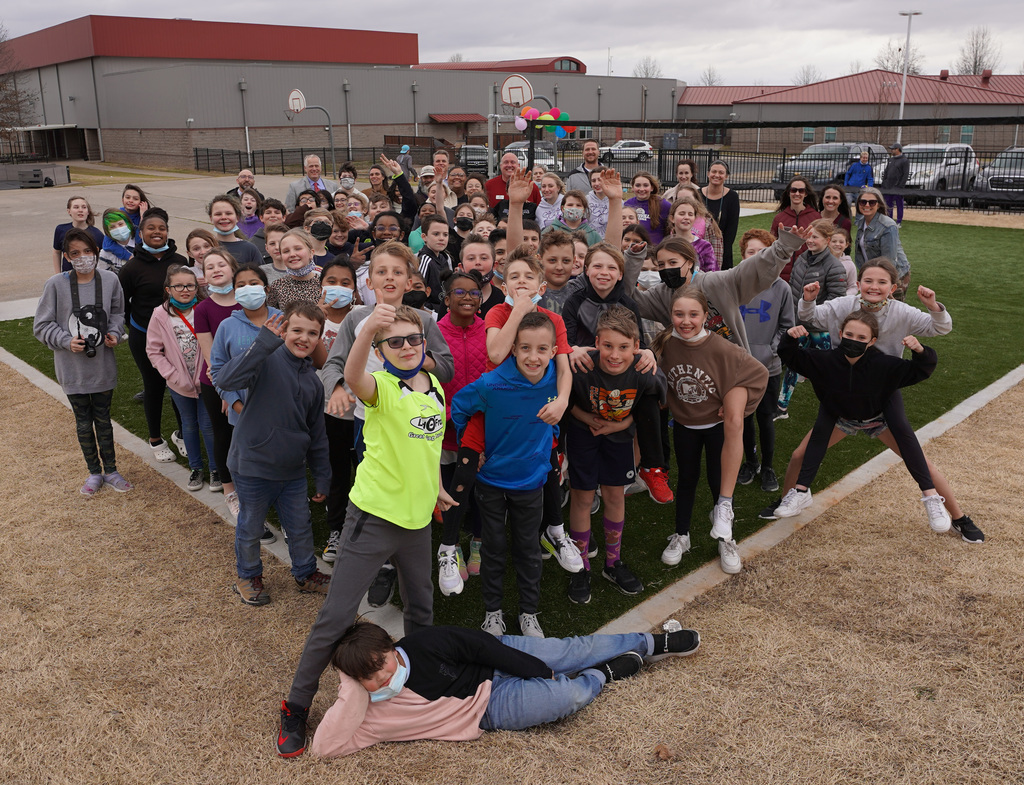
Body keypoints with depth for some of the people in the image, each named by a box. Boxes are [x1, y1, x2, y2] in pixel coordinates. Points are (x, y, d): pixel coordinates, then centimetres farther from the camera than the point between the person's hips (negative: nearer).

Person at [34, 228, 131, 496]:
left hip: (103, 366, 1)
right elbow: (42, 325, -5)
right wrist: (66, 341, -19)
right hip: (72, 368, -1)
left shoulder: (110, 280, -8)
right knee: (83, 423, 13)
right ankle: (94, 473, 30)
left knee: (103, 419, 14)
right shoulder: (56, 284, -13)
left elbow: (117, 313, 10)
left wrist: (115, 333, -8)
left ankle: (110, 471, 30)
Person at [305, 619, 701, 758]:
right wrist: (352, 691, -33)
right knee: (569, 695, -21)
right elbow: (324, 746, -24)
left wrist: (539, 671, -7)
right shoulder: (367, 709, -15)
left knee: (575, 649, 0)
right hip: (488, 709, -1)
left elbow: (479, 644, -10)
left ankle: (656, 642, 24)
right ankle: (602, 675, 14)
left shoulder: (422, 644, -18)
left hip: (498, 661, 1)